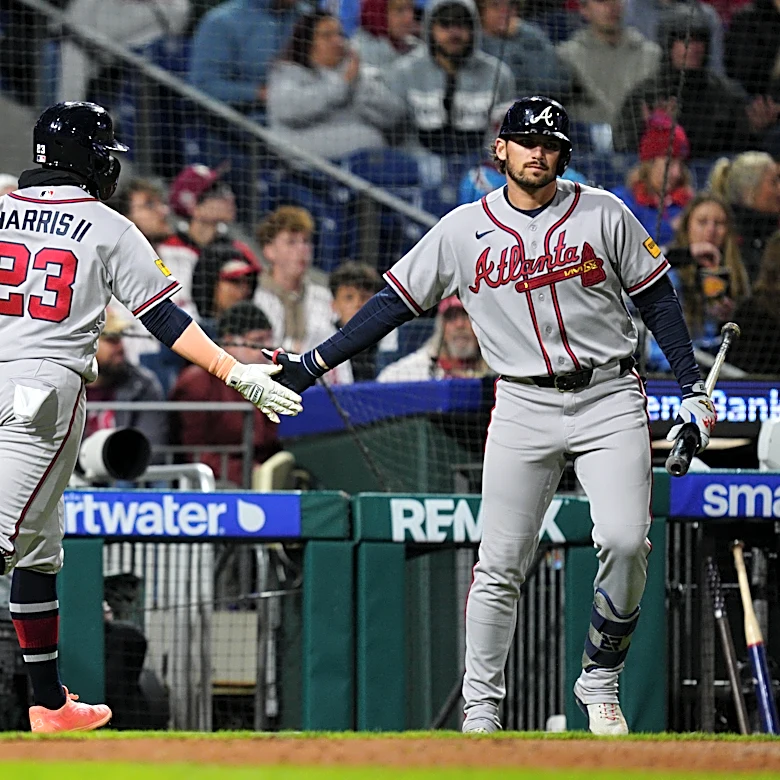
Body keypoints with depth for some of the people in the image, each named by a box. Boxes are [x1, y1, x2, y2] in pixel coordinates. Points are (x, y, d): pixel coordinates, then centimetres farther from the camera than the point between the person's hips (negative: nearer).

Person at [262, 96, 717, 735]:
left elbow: (657, 299, 8)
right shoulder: (464, 231, 4)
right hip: (524, 408, 1)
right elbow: (393, 304, 7)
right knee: (500, 564, -2)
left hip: (610, 400, -1)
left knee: (625, 540, -18)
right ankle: (481, 710, 8)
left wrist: (693, 389, 1)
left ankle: (600, 681, 2)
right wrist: (308, 368, 3)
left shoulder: (604, 215, 3)